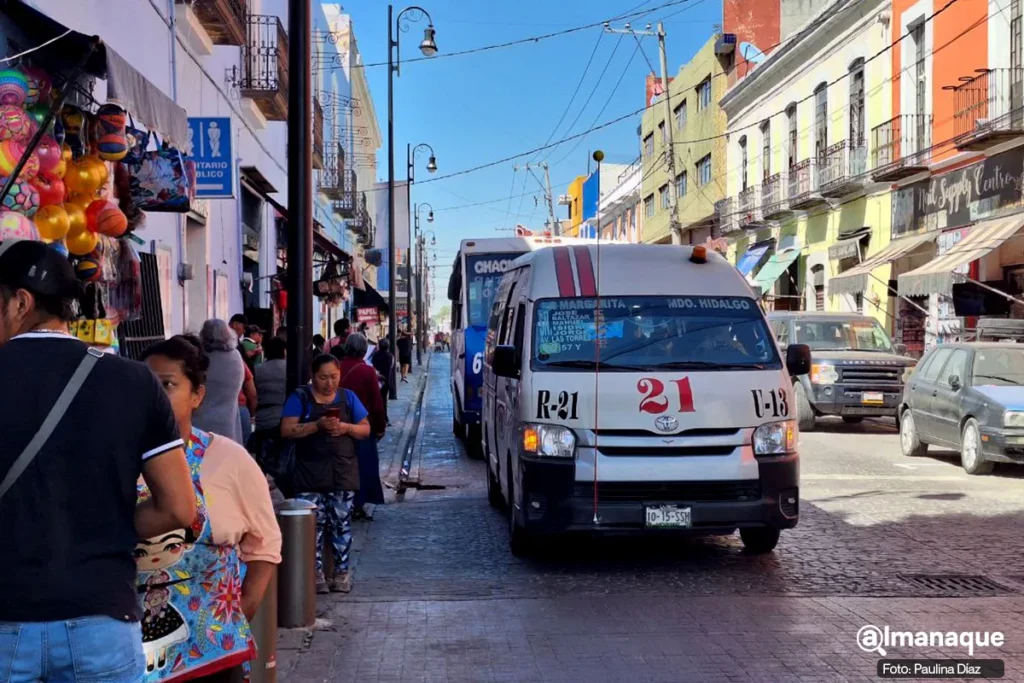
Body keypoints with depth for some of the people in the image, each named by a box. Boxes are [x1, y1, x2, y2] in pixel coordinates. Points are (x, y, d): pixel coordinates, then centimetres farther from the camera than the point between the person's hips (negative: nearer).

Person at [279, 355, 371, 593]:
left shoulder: (347, 397, 10)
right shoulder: (300, 397, 2)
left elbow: (366, 429, 9)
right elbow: (287, 430, -8)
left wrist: (347, 427, -12)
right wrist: (317, 425, -21)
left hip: (343, 473, 2)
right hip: (310, 474, -2)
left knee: (341, 523, 3)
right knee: (313, 524, -2)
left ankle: (342, 570, 11)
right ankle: (316, 571, 6)